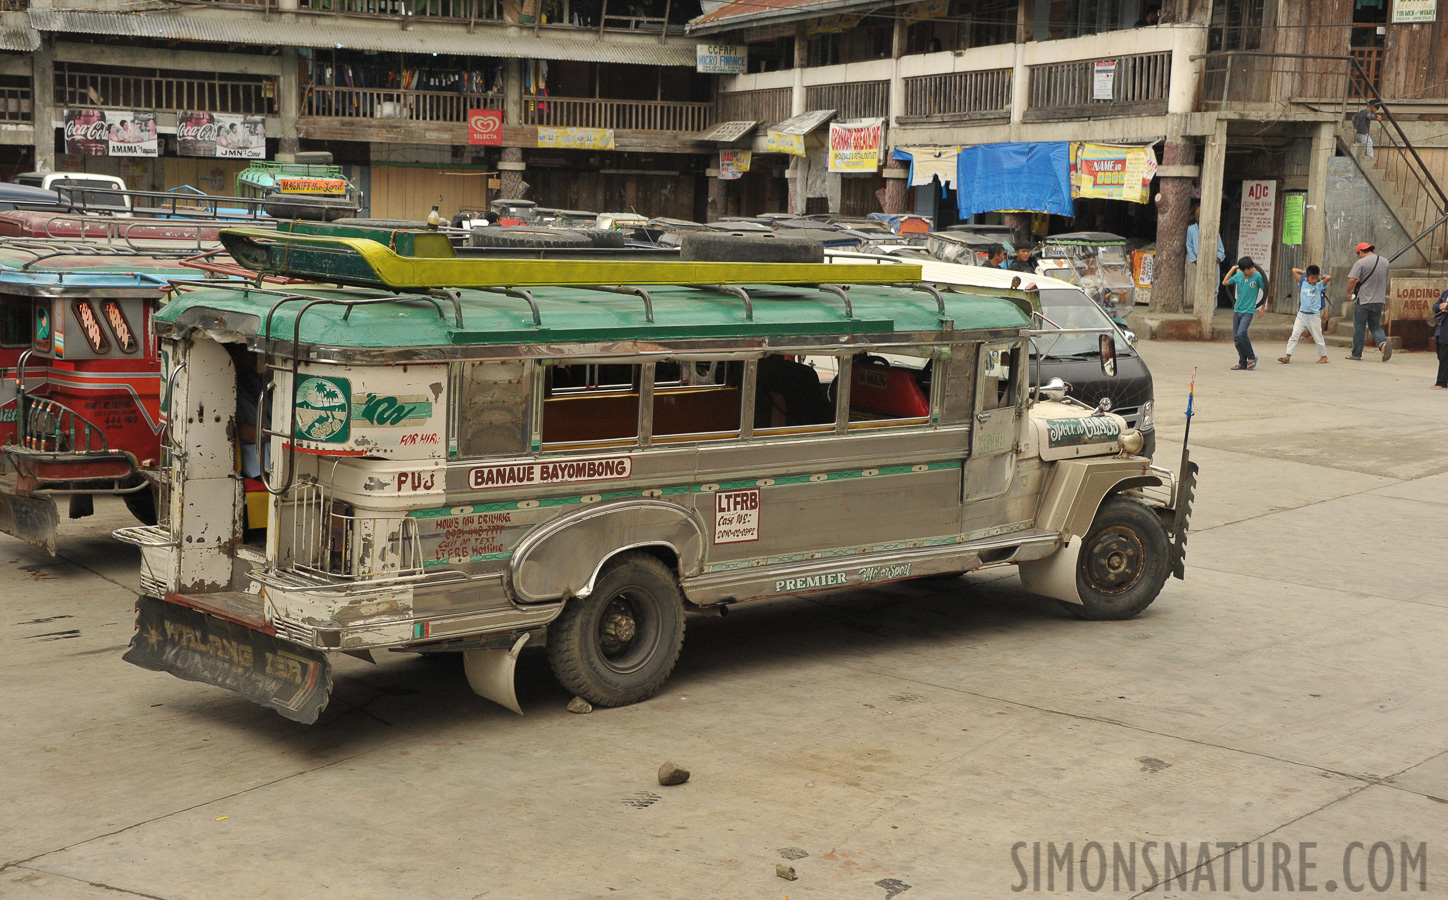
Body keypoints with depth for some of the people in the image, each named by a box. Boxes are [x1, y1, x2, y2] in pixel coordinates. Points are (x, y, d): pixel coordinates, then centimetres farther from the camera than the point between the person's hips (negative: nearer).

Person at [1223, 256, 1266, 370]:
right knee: (1236, 338, 4)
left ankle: (1251, 357, -1)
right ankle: (1242, 363, 14)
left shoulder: (1257, 277, -8)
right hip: (1237, 310, 5)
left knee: (1241, 334, -20)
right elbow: (1225, 282, 18)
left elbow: (1265, 291, 2)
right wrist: (1233, 269, 11)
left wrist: (1263, 308, 5)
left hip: (1248, 311, -5)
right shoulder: (1238, 276, 4)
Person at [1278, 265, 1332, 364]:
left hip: (1314, 316, -2)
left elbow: (1329, 277, -17)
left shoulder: (1320, 285, -4)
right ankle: (1287, 356, -3)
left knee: (1318, 337, 10)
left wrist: (1322, 276, 0)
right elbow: (1294, 270, 6)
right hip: (1301, 314, 2)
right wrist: (1305, 272, 6)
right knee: (1294, 335, -3)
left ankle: (1323, 356, 25)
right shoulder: (1303, 283, 2)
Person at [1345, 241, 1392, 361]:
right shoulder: (1384, 262, 9)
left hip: (1363, 300, -5)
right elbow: (1386, 280, 19)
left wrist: (1349, 292, 0)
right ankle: (1383, 343, -13)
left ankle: (1356, 354, 11)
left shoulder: (1360, 263, -11)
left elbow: (1352, 280, -19)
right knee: (1375, 326, 14)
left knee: (1359, 327, 5)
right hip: (1379, 300, 5)